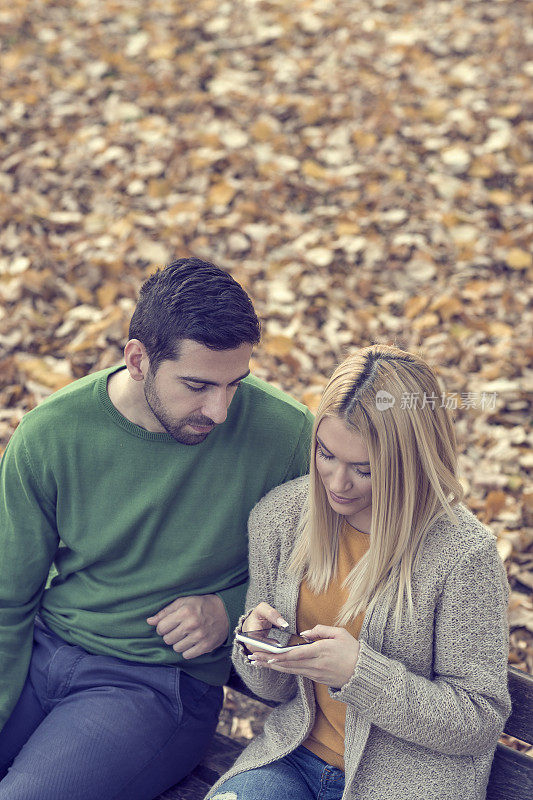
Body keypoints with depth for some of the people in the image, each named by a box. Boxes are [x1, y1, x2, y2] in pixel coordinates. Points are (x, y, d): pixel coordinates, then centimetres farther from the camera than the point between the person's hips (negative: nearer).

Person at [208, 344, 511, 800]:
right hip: (293, 758, 4)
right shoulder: (278, 516, -2)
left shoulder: (466, 554, -19)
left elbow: (481, 720, -14)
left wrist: (360, 673, -24)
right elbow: (274, 688, 10)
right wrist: (257, 646, -14)